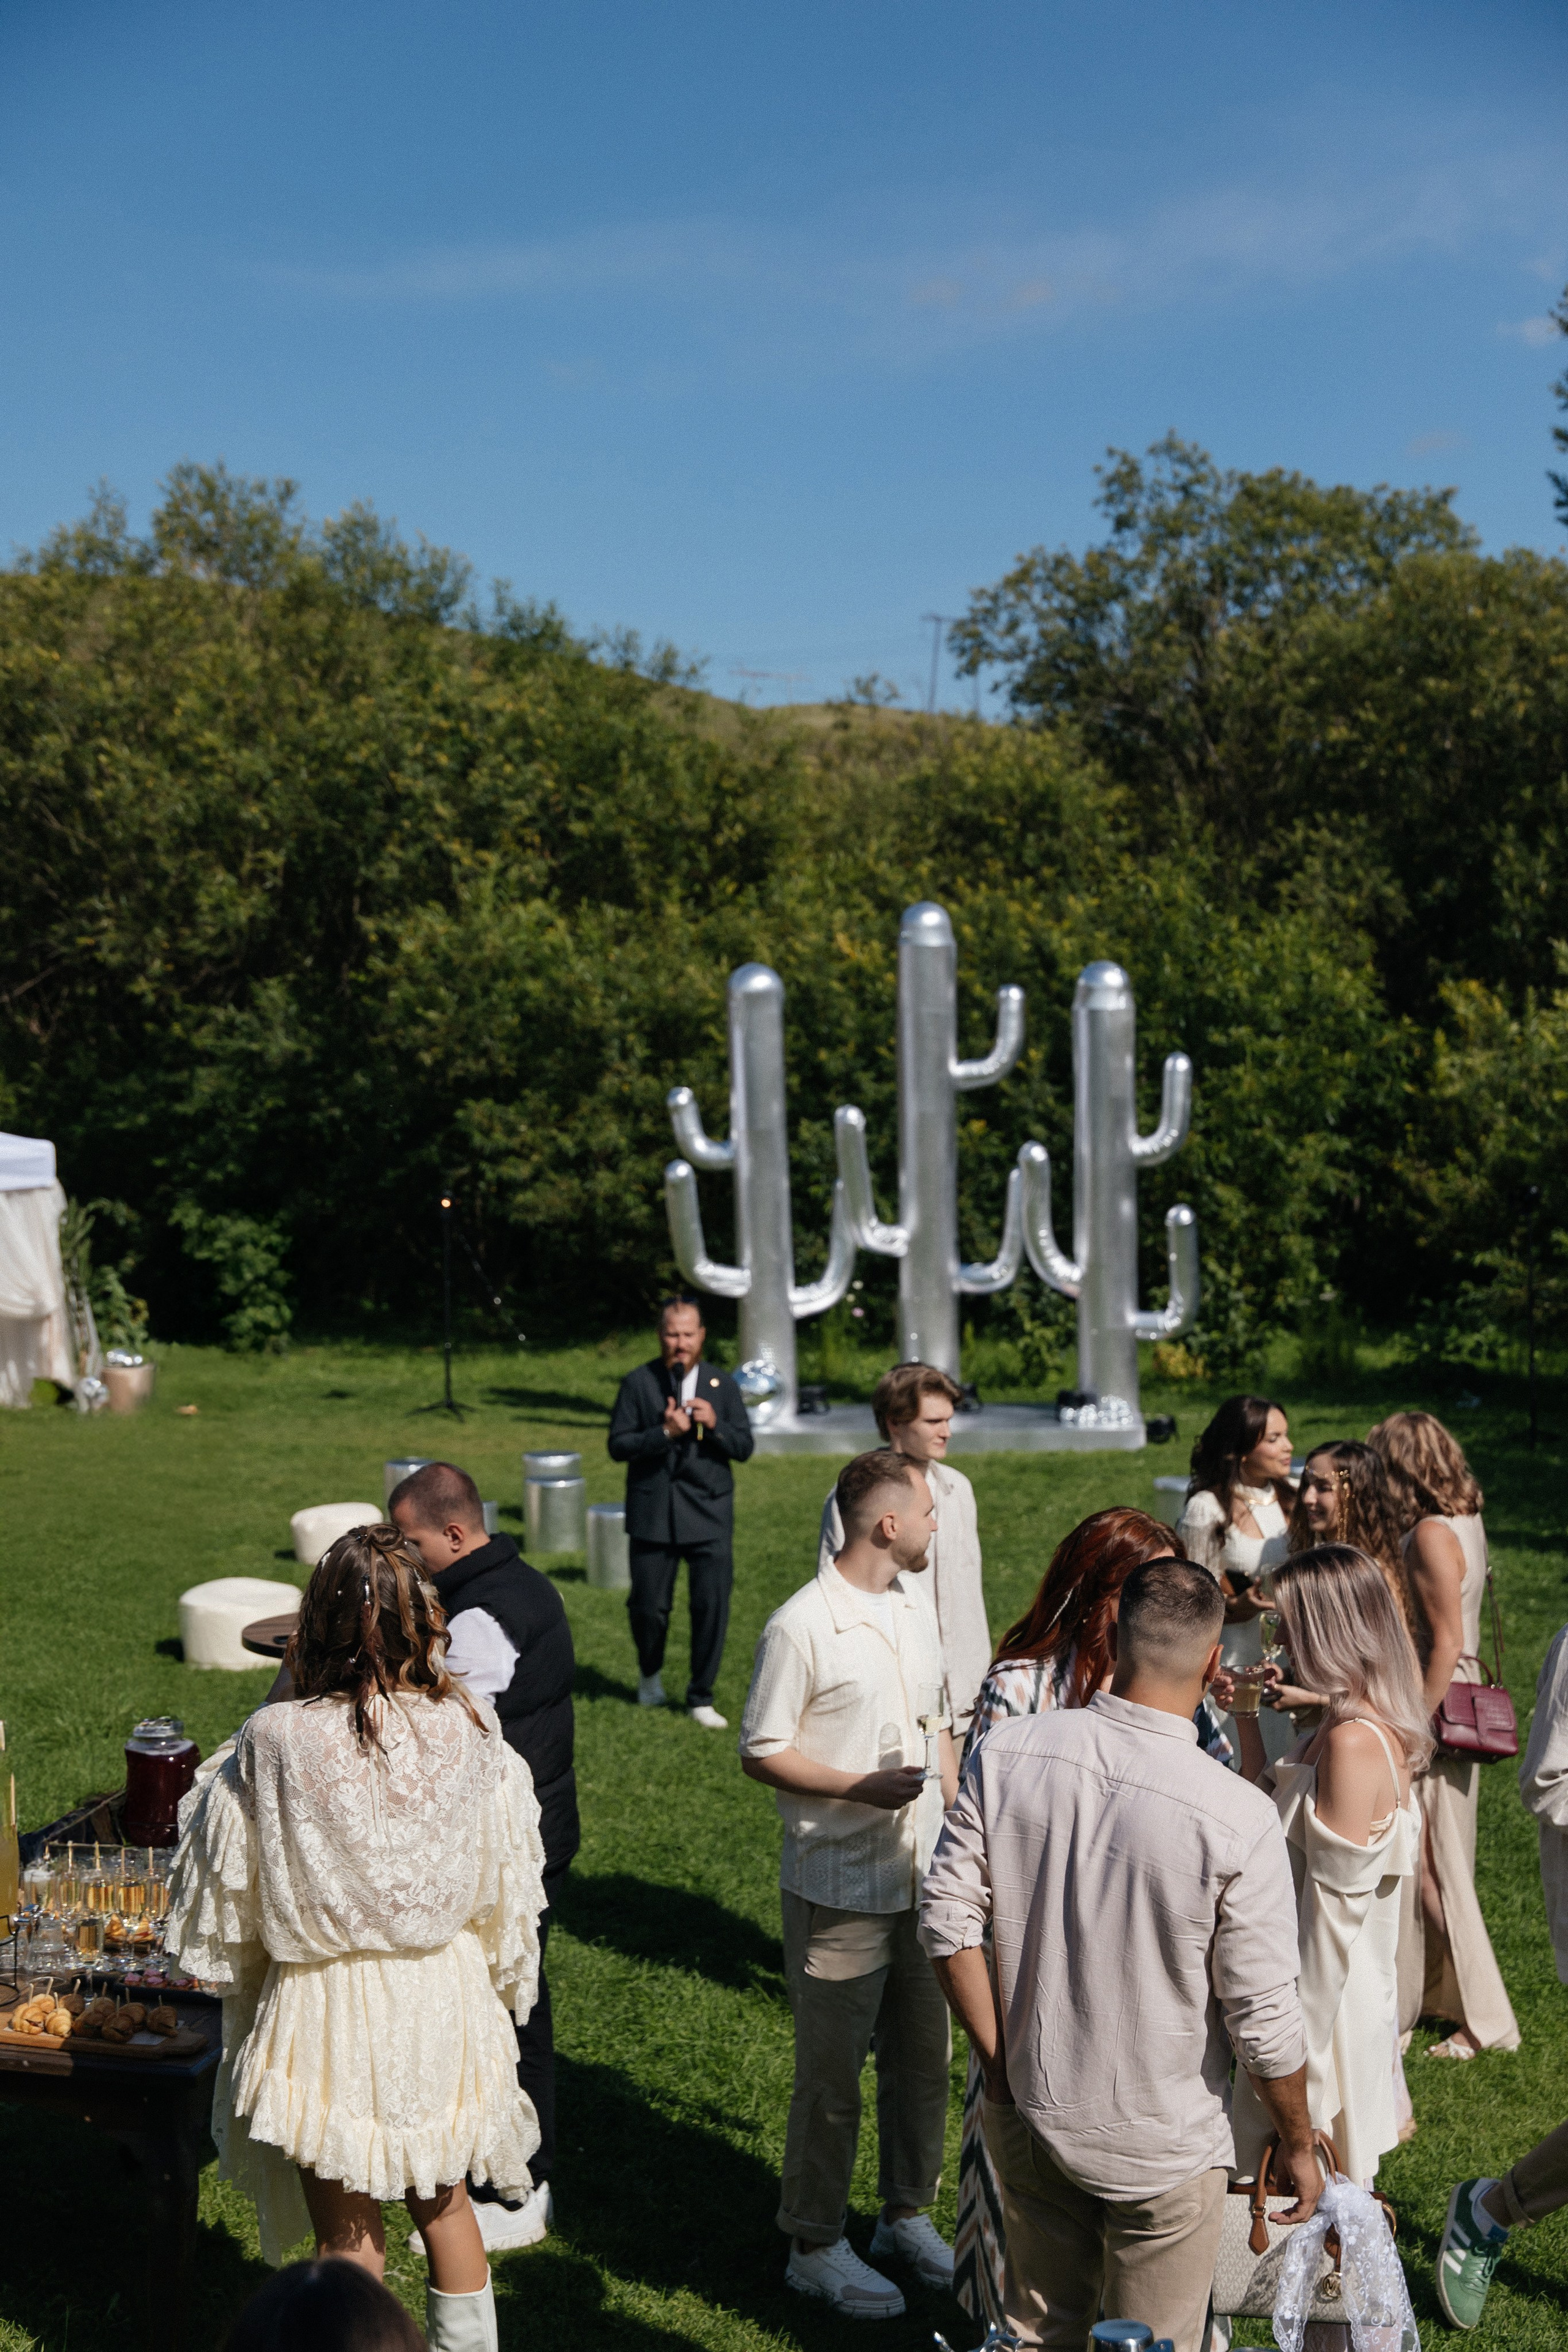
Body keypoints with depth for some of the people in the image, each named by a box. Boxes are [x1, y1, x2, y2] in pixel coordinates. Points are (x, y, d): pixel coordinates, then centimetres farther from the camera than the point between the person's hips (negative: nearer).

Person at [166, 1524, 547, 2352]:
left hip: (330, 2005, -3)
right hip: (442, 2000, 3)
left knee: (348, 2231, 15)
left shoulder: (278, 1742, -21)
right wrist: (500, 1988, 15)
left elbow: (225, 1881, -7)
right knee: (443, 2202, 24)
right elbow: (507, 1881, -1)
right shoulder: (470, 1730, -13)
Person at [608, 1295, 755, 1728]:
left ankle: (701, 1699, 12)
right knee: (648, 1607, 6)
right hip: (653, 1514, -1)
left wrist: (714, 1424, -16)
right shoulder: (638, 1383, 0)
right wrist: (665, 1433, -19)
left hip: (710, 1515, 1)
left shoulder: (722, 1385, 5)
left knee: (712, 1606, -3)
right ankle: (651, 1675, 37)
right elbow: (618, 1445, -5)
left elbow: (745, 1447, 3)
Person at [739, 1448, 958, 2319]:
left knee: (925, 2056, 16)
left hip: (922, 1878, 7)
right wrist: (860, 1787, -23)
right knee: (832, 2073, 5)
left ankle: (907, 2216, 35)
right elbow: (761, 1753, -12)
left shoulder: (917, 1603, 7)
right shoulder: (801, 1627, -17)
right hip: (841, 1888, -7)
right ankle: (814, 2246, 21)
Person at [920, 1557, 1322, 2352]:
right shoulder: (1239, 1820, -25)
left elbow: (949, 1920, -8)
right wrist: (1298, 2145, 1)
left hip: (1028, 2115, 3)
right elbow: (1264, 2019, -17)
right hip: (1162, 2145, -3)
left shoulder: (1005, 1753, -16)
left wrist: (1000, 2062, 4)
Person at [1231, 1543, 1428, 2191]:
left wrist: (1297, 2060, -19)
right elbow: (1272, 1813, 19)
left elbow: (1334, 1912, -24)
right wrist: (1246, 1715, 11)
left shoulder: (1354, 1743, -25)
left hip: (1326, 1996, -9)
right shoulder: (1352, 1724, 4)